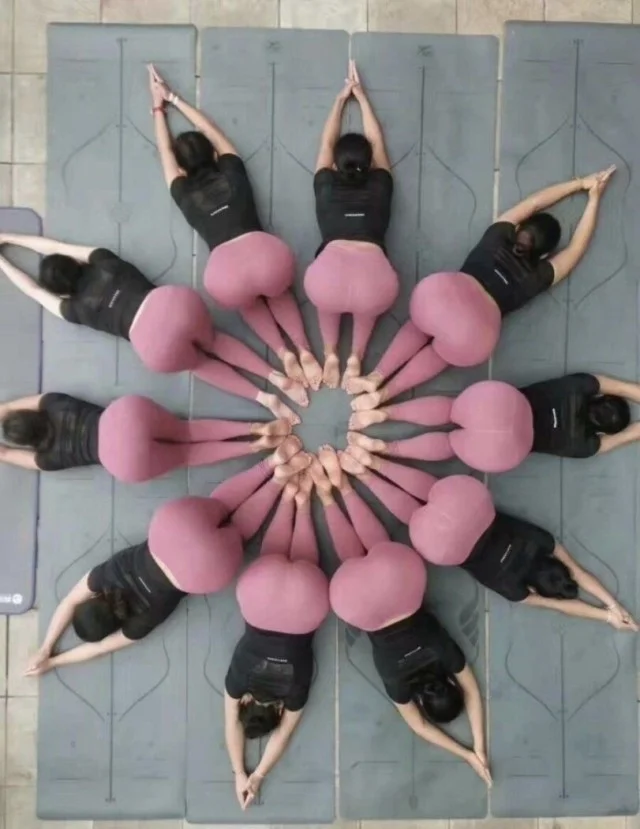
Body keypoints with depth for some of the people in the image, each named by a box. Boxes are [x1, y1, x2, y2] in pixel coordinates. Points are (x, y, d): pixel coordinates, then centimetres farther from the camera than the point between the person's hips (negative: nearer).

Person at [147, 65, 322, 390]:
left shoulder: (183, 193, 22)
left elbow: (165, 150, 39)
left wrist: (159, 107, 51)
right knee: (276, 292, 38)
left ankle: (283, 353, 16)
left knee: (246, 300, 36)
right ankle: (304, 350, 19)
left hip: (226, 272, -1)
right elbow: (212, 132, 41)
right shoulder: (232, 172, 24)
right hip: (268, 254, 1)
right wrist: (174, 99, 49)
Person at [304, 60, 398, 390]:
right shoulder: (379, 188, 26)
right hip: (374, 280, 0)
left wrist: (341, 97, 56)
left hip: (330, 272, 0)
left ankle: (330, 355, 27)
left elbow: (327, 142, 44)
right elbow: (376, 140, 44)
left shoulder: (326, 187, 26)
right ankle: (356, 357, 26)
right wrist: (360, 94, 52)